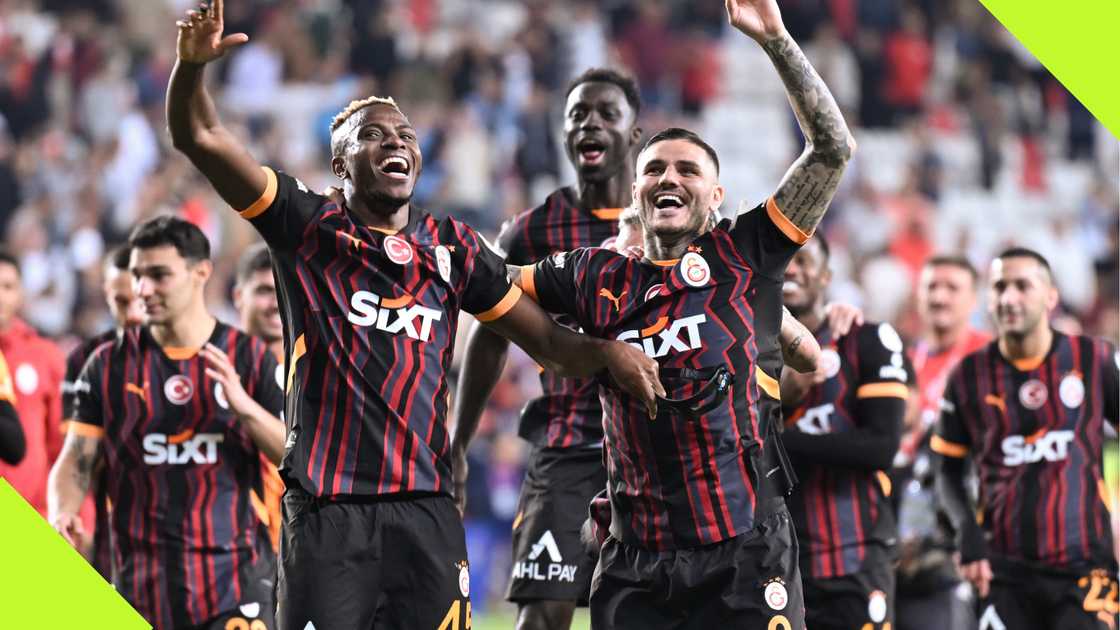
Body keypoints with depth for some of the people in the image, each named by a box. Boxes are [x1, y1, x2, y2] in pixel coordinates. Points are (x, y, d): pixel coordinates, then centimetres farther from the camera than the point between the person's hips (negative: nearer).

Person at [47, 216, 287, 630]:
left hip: (236, 580, -2)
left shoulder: (250, 358, 4)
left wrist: (244, 406, -18)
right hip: (141, 584, 2)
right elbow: (77, 459, 6)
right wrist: (62, 513, -15)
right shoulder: (110, 364, 8)